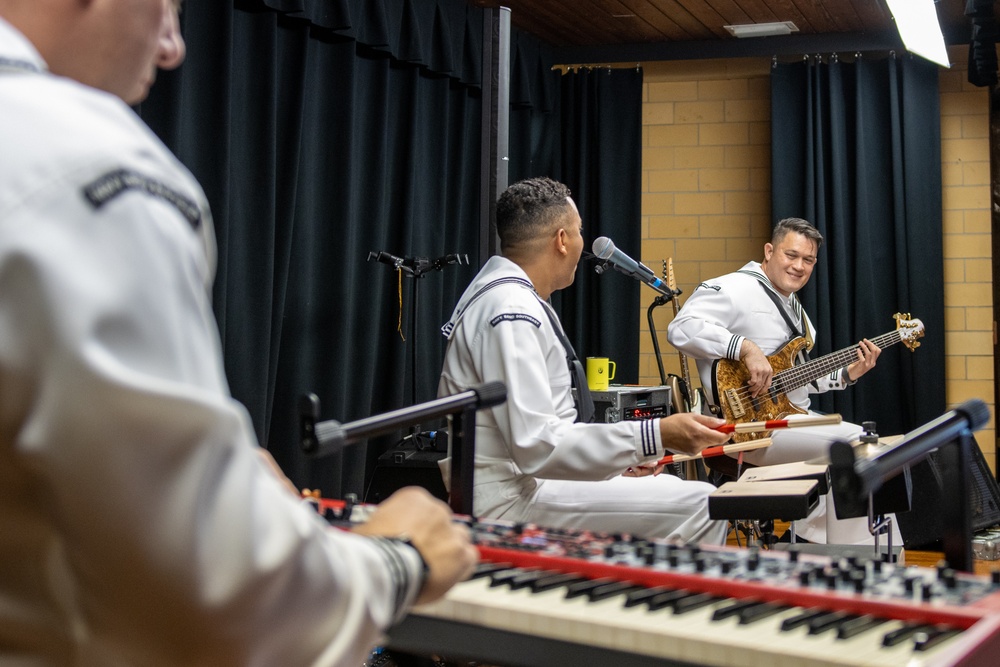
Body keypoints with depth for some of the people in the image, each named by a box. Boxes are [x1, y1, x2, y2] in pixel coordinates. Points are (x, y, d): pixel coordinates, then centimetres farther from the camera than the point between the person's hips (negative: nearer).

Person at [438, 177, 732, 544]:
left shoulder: (509, 294, 14)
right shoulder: (511, 311, -20)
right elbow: (535, 445, -27)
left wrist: (615, 457, 15)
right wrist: (655, 436, -27)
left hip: (526, 477, 11)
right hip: (511, 501, -11)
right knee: (701, 507, -14)